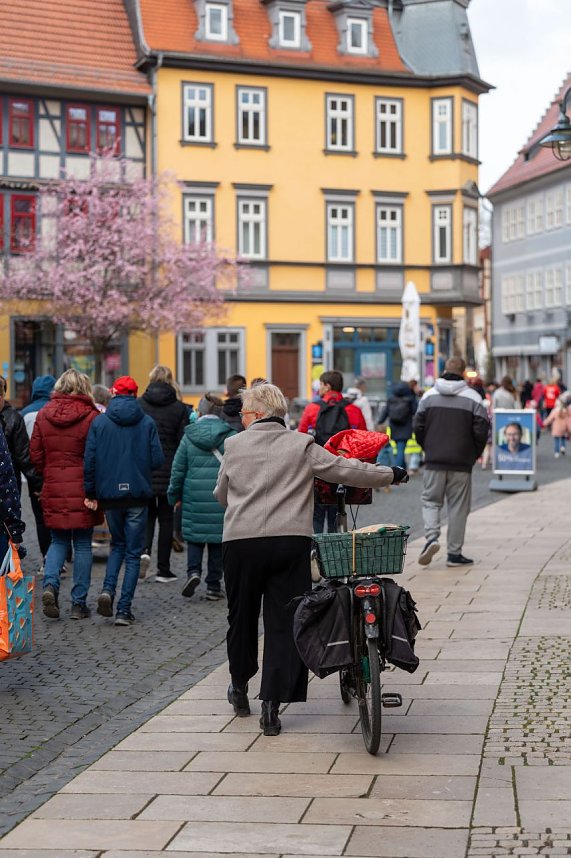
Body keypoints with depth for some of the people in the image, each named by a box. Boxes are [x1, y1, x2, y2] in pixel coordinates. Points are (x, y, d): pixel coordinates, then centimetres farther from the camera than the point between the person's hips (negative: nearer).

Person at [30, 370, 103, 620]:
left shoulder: (43, 415, 2)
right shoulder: (90, 416, -10)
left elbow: (35, 454, 4)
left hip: (53, 489, 3)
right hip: (83, 490, -3)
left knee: (59, 540, 16)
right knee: (82, 545, 6)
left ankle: (50, 583, -8)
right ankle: (79, 603, 9)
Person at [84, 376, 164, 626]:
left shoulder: (99, 422, -2)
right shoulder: (147, 422, -3)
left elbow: (90, 460, -5)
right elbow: (157, 460, -5)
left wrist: (90, 493, 2)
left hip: (109, 494, 1)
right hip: (138, 494, -1)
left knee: (117, 544, 21)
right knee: (133, 552, 6)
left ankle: (108, 589, -2)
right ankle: (124, 609, 2)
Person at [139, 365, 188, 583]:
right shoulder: (179, 408, -2)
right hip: (168, 471, -1)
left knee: (147, 514, 16)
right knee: (166, 518, 8)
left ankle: (144, 550, -10)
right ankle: (163, 570, 9)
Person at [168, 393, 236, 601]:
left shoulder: (189, 436, 0)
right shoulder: (230, 436, -3)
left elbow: (178, 468, 4)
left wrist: (174, 495, 15)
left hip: (194, 496, 1)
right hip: (221, 498, 0)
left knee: (194, 536, 15)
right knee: (218, 538, 7)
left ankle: (193, 570, -8)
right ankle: (213, 586, 10)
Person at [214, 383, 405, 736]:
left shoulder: (235, 445, 6)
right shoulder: (301, 445, 3)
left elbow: (221, 494, 17)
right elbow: (344, 470, 2)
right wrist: (391, 475, 14)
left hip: (241, 539, 1)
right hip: (291, 541, 0)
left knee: (242, 617, 17)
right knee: (283, 623, 3)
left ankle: (240, 687, 35)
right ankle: (272, 706, -3)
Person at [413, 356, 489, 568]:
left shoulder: (429, 395, 3)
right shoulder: (473, 398, -4)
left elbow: (418, 426, 2)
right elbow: (481, 431, -7)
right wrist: (474, 455, 8)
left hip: (434, 461, 1)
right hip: (461, 463, -1)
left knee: (430, 501, 12)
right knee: (458, 507, 6)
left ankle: (431, 537, -12)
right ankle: (454, 553, 8)